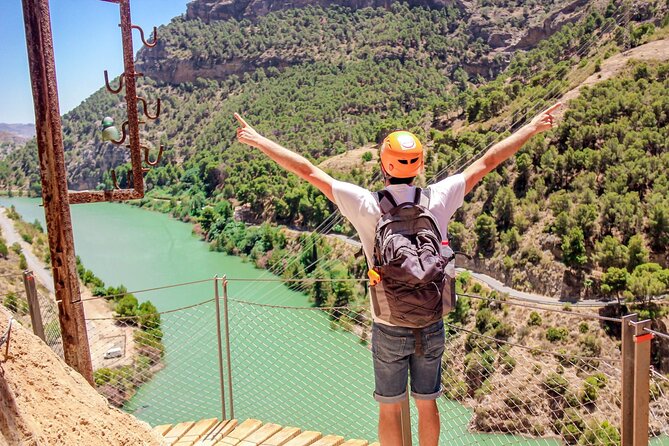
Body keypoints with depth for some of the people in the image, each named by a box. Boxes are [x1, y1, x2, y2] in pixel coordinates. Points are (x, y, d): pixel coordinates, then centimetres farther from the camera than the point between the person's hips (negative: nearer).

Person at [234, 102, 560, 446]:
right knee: (427, 404, 20)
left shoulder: (367, 205, -14)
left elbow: (308, 171, -9)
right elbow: (487, 162, 1)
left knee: (390, 409, 15)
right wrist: (533, 127, 13)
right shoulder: (439, 198, -9)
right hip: (431, 327, 2)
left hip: (389, 329, -2)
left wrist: (257, 140, 0)